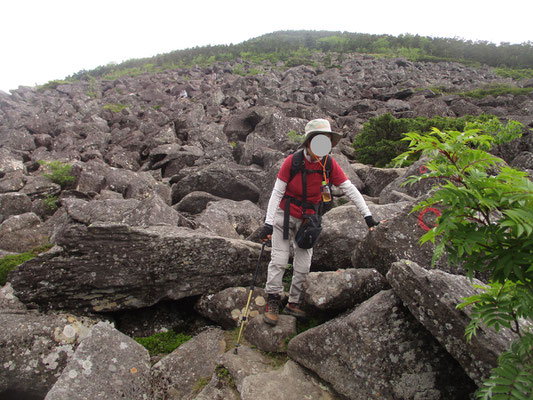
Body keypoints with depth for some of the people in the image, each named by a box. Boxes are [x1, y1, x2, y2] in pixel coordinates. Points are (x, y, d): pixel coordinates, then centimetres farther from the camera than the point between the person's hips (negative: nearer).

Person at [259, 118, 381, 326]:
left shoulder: (330, 164, -10)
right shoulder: (292, 161, -17)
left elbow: (350, 190, -5)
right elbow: (277, 192, -15)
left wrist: (368, 216, -9)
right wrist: (268, 222, -20)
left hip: (308, 219, 3)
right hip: (285, 215, -3)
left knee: (303, 265, 6)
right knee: (279, 260, -4)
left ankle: (293, 303, 22)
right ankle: (272, 301, 11)